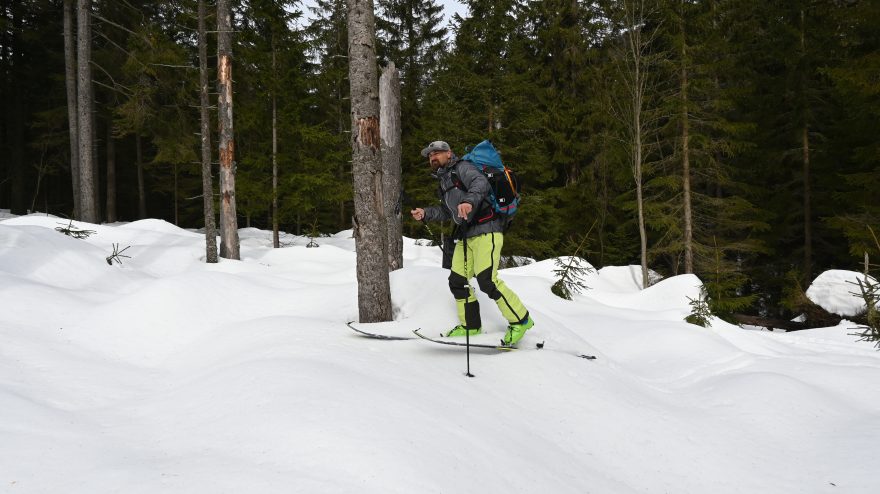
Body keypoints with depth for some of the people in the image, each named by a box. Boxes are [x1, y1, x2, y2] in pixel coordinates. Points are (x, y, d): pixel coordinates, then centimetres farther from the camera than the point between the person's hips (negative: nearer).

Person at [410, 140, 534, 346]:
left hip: (485, 230, -9)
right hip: (465, 236, 10)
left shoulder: (461, 168, -3)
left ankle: (520, 320, -6)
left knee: (487, 280, -19)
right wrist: (426, 213, 18)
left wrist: (469, 201, -42)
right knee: (457, 281, 6)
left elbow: (481, 183, -23)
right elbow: (446, 212, 34)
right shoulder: (444, 180, 24)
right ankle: (470, 325, 20)